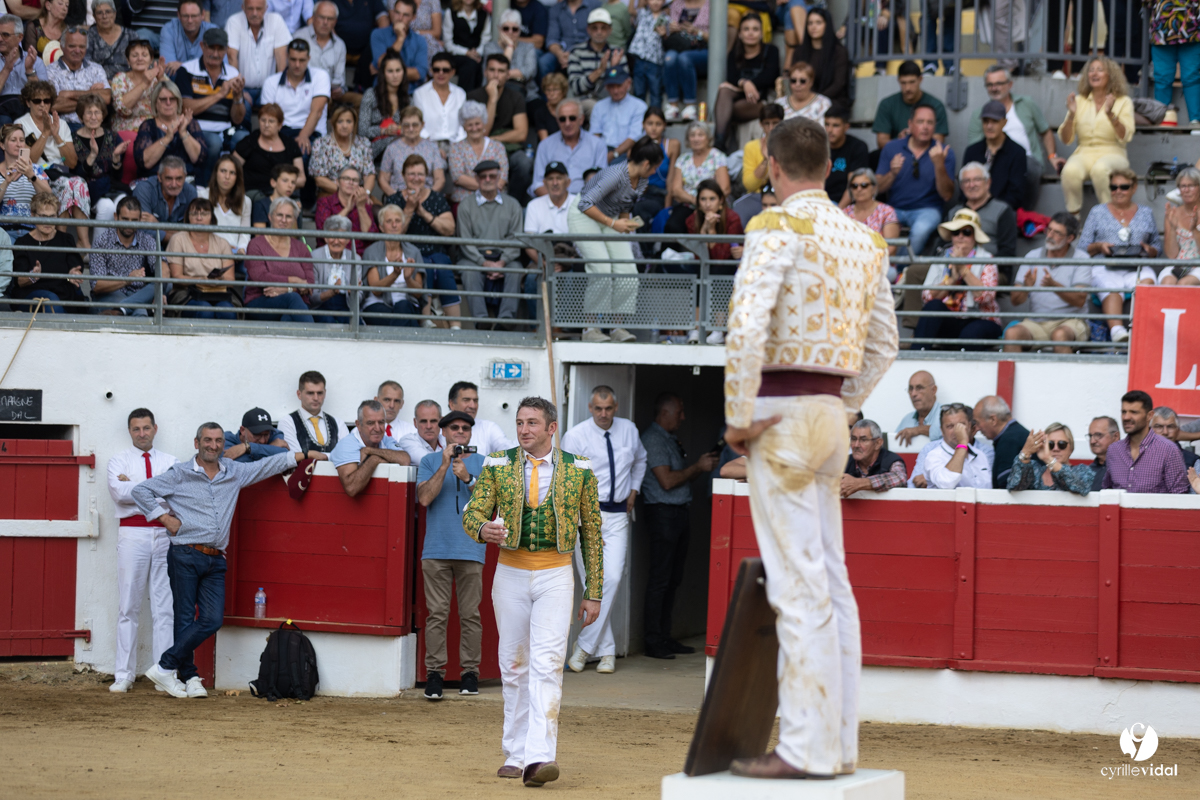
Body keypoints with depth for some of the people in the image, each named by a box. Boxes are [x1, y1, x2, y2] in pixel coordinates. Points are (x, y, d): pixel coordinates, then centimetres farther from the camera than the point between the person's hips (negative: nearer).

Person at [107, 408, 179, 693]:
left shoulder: (170, 462, 14)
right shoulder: (119, 461, 9)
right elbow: (119, 492, -8)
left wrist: (134, 486, -7)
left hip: (165, 534, 1)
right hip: (132, 533, -1)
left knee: (165, 606, -1)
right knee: (128, 607, -2)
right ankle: (124, 675, 2)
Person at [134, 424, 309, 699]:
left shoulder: (234, 473, 13)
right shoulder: (180, 474, 1)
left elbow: (267, 466, 24)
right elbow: (141, 490, 2)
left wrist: (302, 455, 22)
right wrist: (164, 517, -3)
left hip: (215, 562, 4)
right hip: (185, 556, -4)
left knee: (213, 619, -6)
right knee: (185, 619, -3)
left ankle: (166, 666, 2)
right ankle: (188, 677, 7)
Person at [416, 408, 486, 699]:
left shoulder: (482, 463, 11)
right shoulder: (430, 461, 12)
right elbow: (424, 498, -3)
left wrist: (467, 478, -13)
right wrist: (445, 466, -8)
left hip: (471, 551, 0)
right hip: (436, 550, 0)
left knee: (470, 614, -1)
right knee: (437, 613, -4)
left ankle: (470, 671, 5)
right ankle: (434, 672, -1)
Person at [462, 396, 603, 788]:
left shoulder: (578, 470, 0)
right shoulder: (497, 466, 3)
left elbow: (592, 532, 5)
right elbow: (472, 513, -4)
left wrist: (594, 593, 3)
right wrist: (483, 528, -29)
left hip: (555, 575, -2)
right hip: (511, 574, 2)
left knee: (546, 663, -15)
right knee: (514, 665, 8)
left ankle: (538, 758, -24)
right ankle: (516, 755, 18)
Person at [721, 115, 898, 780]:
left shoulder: (776, 228, -10)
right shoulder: (863, 240, 13)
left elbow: (746, 327, -21)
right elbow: (883, 343, 20)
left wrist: (738, 418, -13)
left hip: (782, 410, -8)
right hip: (831, 413, 8)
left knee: (798, 582, -8)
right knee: (831, 581, 9)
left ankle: (807, 746, -9)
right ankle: (838, 741, 12)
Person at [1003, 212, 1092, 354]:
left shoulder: (1080, 258, 1)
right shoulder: (1032, 256, 11)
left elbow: (1080, 300, -11)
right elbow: (1015, 300, 5)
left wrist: (1054, 285, -26)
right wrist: (1026, 286, -18)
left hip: (1070, 321, -3)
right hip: (1036, 323, 3)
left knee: (1060, 335, -37)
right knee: (1012, 333, -28)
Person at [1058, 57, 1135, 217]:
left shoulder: (1123, 102, 6)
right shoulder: (1079, 100, 13)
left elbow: (1125, 137, -8)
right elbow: (1065, 139, 8)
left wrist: (1110, 114, -21)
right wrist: (1071, 114, -9)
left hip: (1112, 154, -2)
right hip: (1084, 153, 2)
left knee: (1100, 169, -39)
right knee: (1070, 171, -35)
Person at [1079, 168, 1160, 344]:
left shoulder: (1146, 213, 23)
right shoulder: (1098, 212, 19)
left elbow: (1158, 245, 22)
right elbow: (1083, 247, 15)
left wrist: (1149, 250, -2)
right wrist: (1099, 247, -6)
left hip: (1137, 268, 2)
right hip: (1105, 268, -1)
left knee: (1147, 282, -36)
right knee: (1112, 290, -37)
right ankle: (1116, 329, -60)